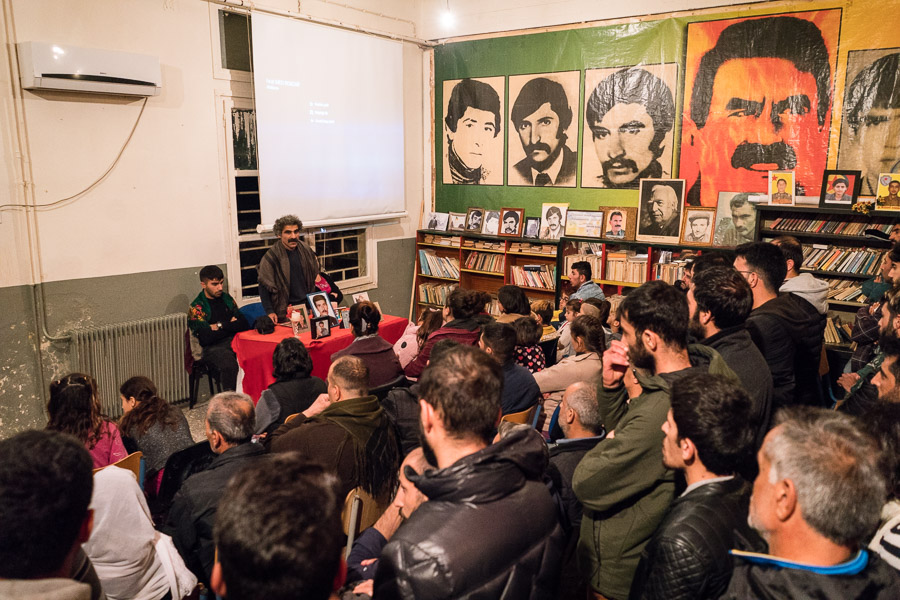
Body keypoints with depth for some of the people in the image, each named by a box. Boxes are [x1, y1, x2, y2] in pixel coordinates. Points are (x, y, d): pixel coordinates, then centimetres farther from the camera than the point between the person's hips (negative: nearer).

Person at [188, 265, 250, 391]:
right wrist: (231, 325, 0)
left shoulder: (227, 298, 18)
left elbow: (244, 325, 11)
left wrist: (221, 326, -3)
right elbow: (205, 339, -10)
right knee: (229, 364, -37)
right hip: (213, 347, -4)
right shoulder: (196, 307, 2)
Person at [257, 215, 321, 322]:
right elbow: (264, 287, -9)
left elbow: (315, 278, 14)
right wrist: (269, 311, -18)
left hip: (308, 305, 4)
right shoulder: (271, 256, -11)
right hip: (285, 310, -4)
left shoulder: (306, 250, 3)